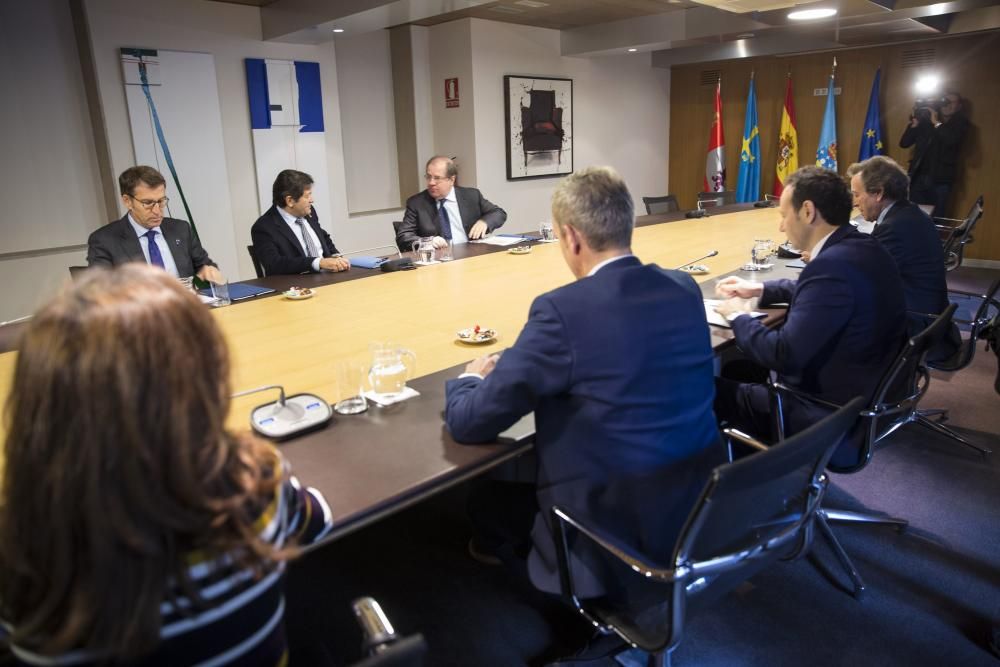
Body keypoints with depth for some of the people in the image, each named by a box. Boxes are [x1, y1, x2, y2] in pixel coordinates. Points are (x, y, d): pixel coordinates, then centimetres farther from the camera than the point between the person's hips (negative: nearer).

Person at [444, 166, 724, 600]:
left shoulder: (562, 310, -23)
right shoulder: (685, 290, -2)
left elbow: (469, 423, -15)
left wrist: (469, 378, 7)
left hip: (617, 539, -7)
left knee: (486, 503, 16)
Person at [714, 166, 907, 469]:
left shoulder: (834, 264, -28)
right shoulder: (862, 247, 3)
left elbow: (784, 354, -28)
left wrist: (737, 316, -12)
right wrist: (759, 289, 17)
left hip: (833, 422, -10)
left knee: (710, 389, 0)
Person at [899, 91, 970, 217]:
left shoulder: (960, 123, 6)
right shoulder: (925, 120, 8)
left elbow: (951, 140, -16)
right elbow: (904, 143, 5)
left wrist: (936, 123, -7)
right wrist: (915, 124, -7)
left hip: (940, 179, -2)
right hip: (918, 177, 2)